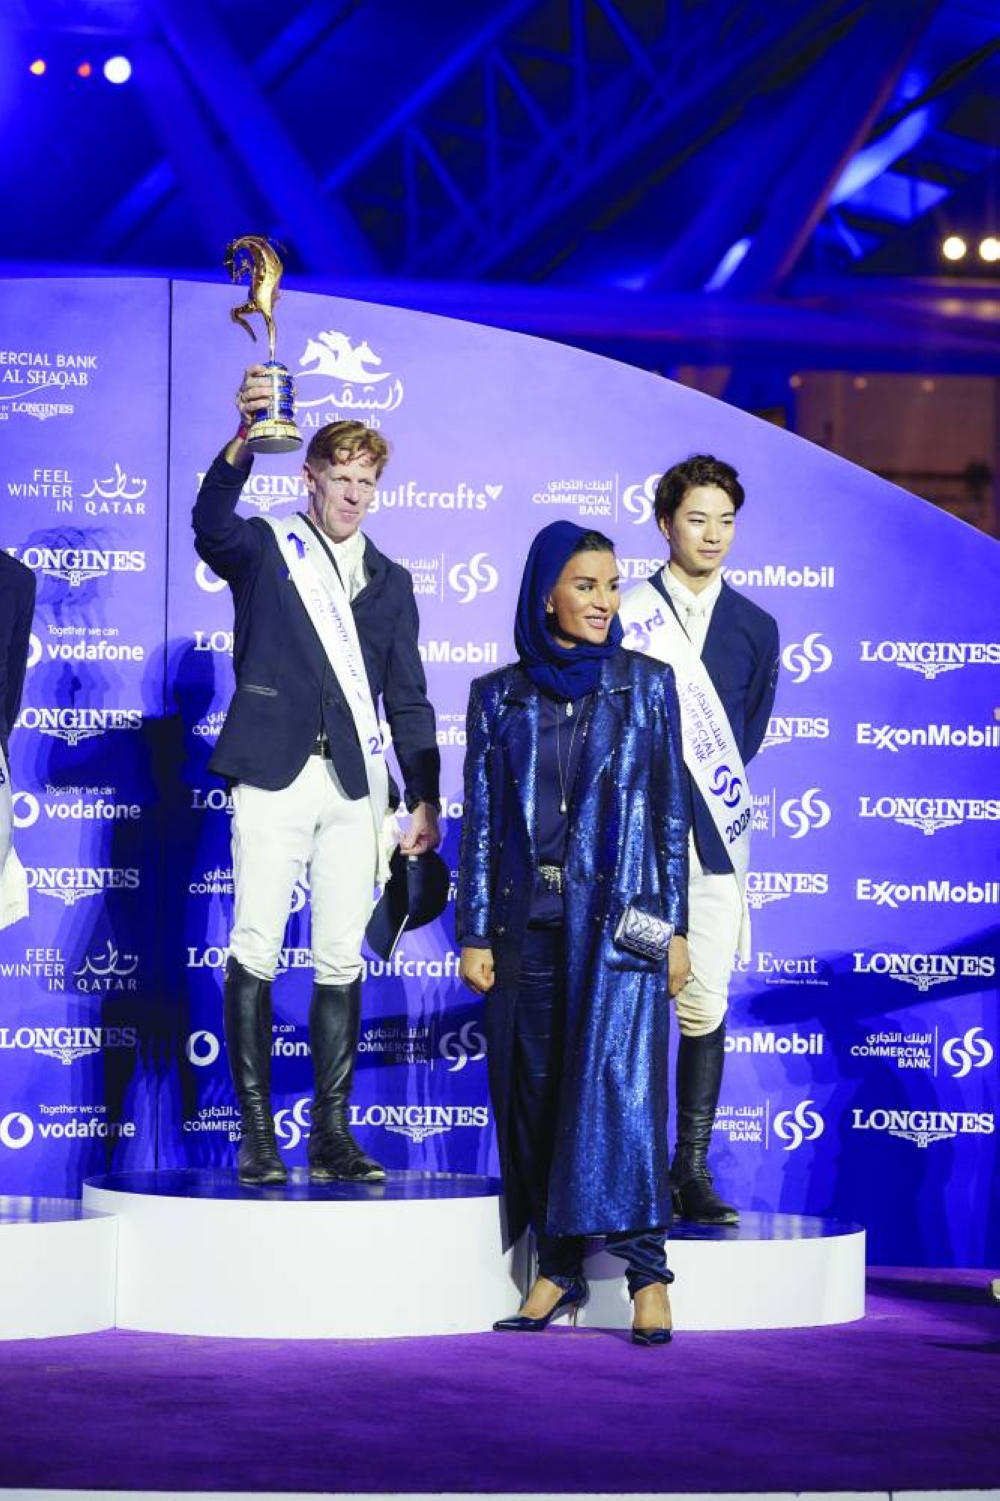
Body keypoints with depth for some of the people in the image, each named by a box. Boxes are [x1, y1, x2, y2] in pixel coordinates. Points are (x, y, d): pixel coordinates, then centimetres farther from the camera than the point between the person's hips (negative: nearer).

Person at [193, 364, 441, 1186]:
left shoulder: (389, 581, 15)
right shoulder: (264, 548, 5)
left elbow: (408, 700, 15)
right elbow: (211, 522, -19)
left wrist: (426, 800, 6)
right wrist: (243, 439, -36)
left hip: (356, 786, 4)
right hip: (275, 778, -3)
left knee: (343, 963, 3)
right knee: (254, 954, -7)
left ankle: (332, 1133, 8)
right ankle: (257, 1134, -3)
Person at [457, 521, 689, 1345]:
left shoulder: (646, 684, 4)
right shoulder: (499, 696, 7)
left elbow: (670, 811, 4)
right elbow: (480, 821, 8)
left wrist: (675, 928, 0)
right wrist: (474, 934, 3)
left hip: (619, 916, -2)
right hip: (530, 921, 3)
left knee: (619, 1081, -12)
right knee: (535, 1087, 4)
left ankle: (645, 1268, -10)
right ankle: (559, 1267, 11)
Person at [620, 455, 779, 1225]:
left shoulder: (755, 627, 13)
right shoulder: (625, 616, 5)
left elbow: (745, 735, 14)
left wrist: (711, 795, 5)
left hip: (710, 841, 2)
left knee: (704, 1007, -1)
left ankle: (692, 1173, 4)